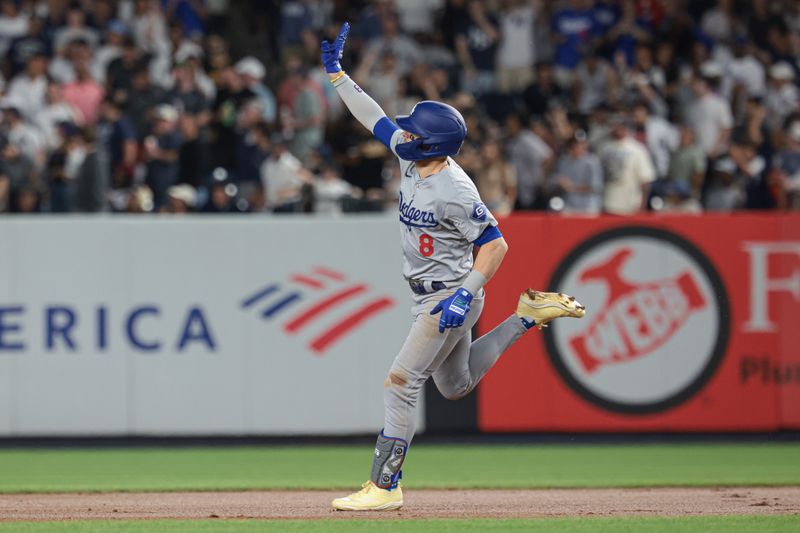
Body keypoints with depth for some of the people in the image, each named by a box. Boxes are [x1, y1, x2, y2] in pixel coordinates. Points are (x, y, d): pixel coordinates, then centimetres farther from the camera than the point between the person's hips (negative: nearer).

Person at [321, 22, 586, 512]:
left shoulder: (454, 192, -25)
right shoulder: (413, 159, -1)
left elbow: (496, 244, -22)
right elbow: (376, 119, 11)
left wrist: (466, 295, -29)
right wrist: (337, 73, 10)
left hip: (450, 297, -10)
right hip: (432, 297, 10)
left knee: (401, 384, -11)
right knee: (456, 386, 25)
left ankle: (385, 486, -7)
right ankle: (527, 316, 31)